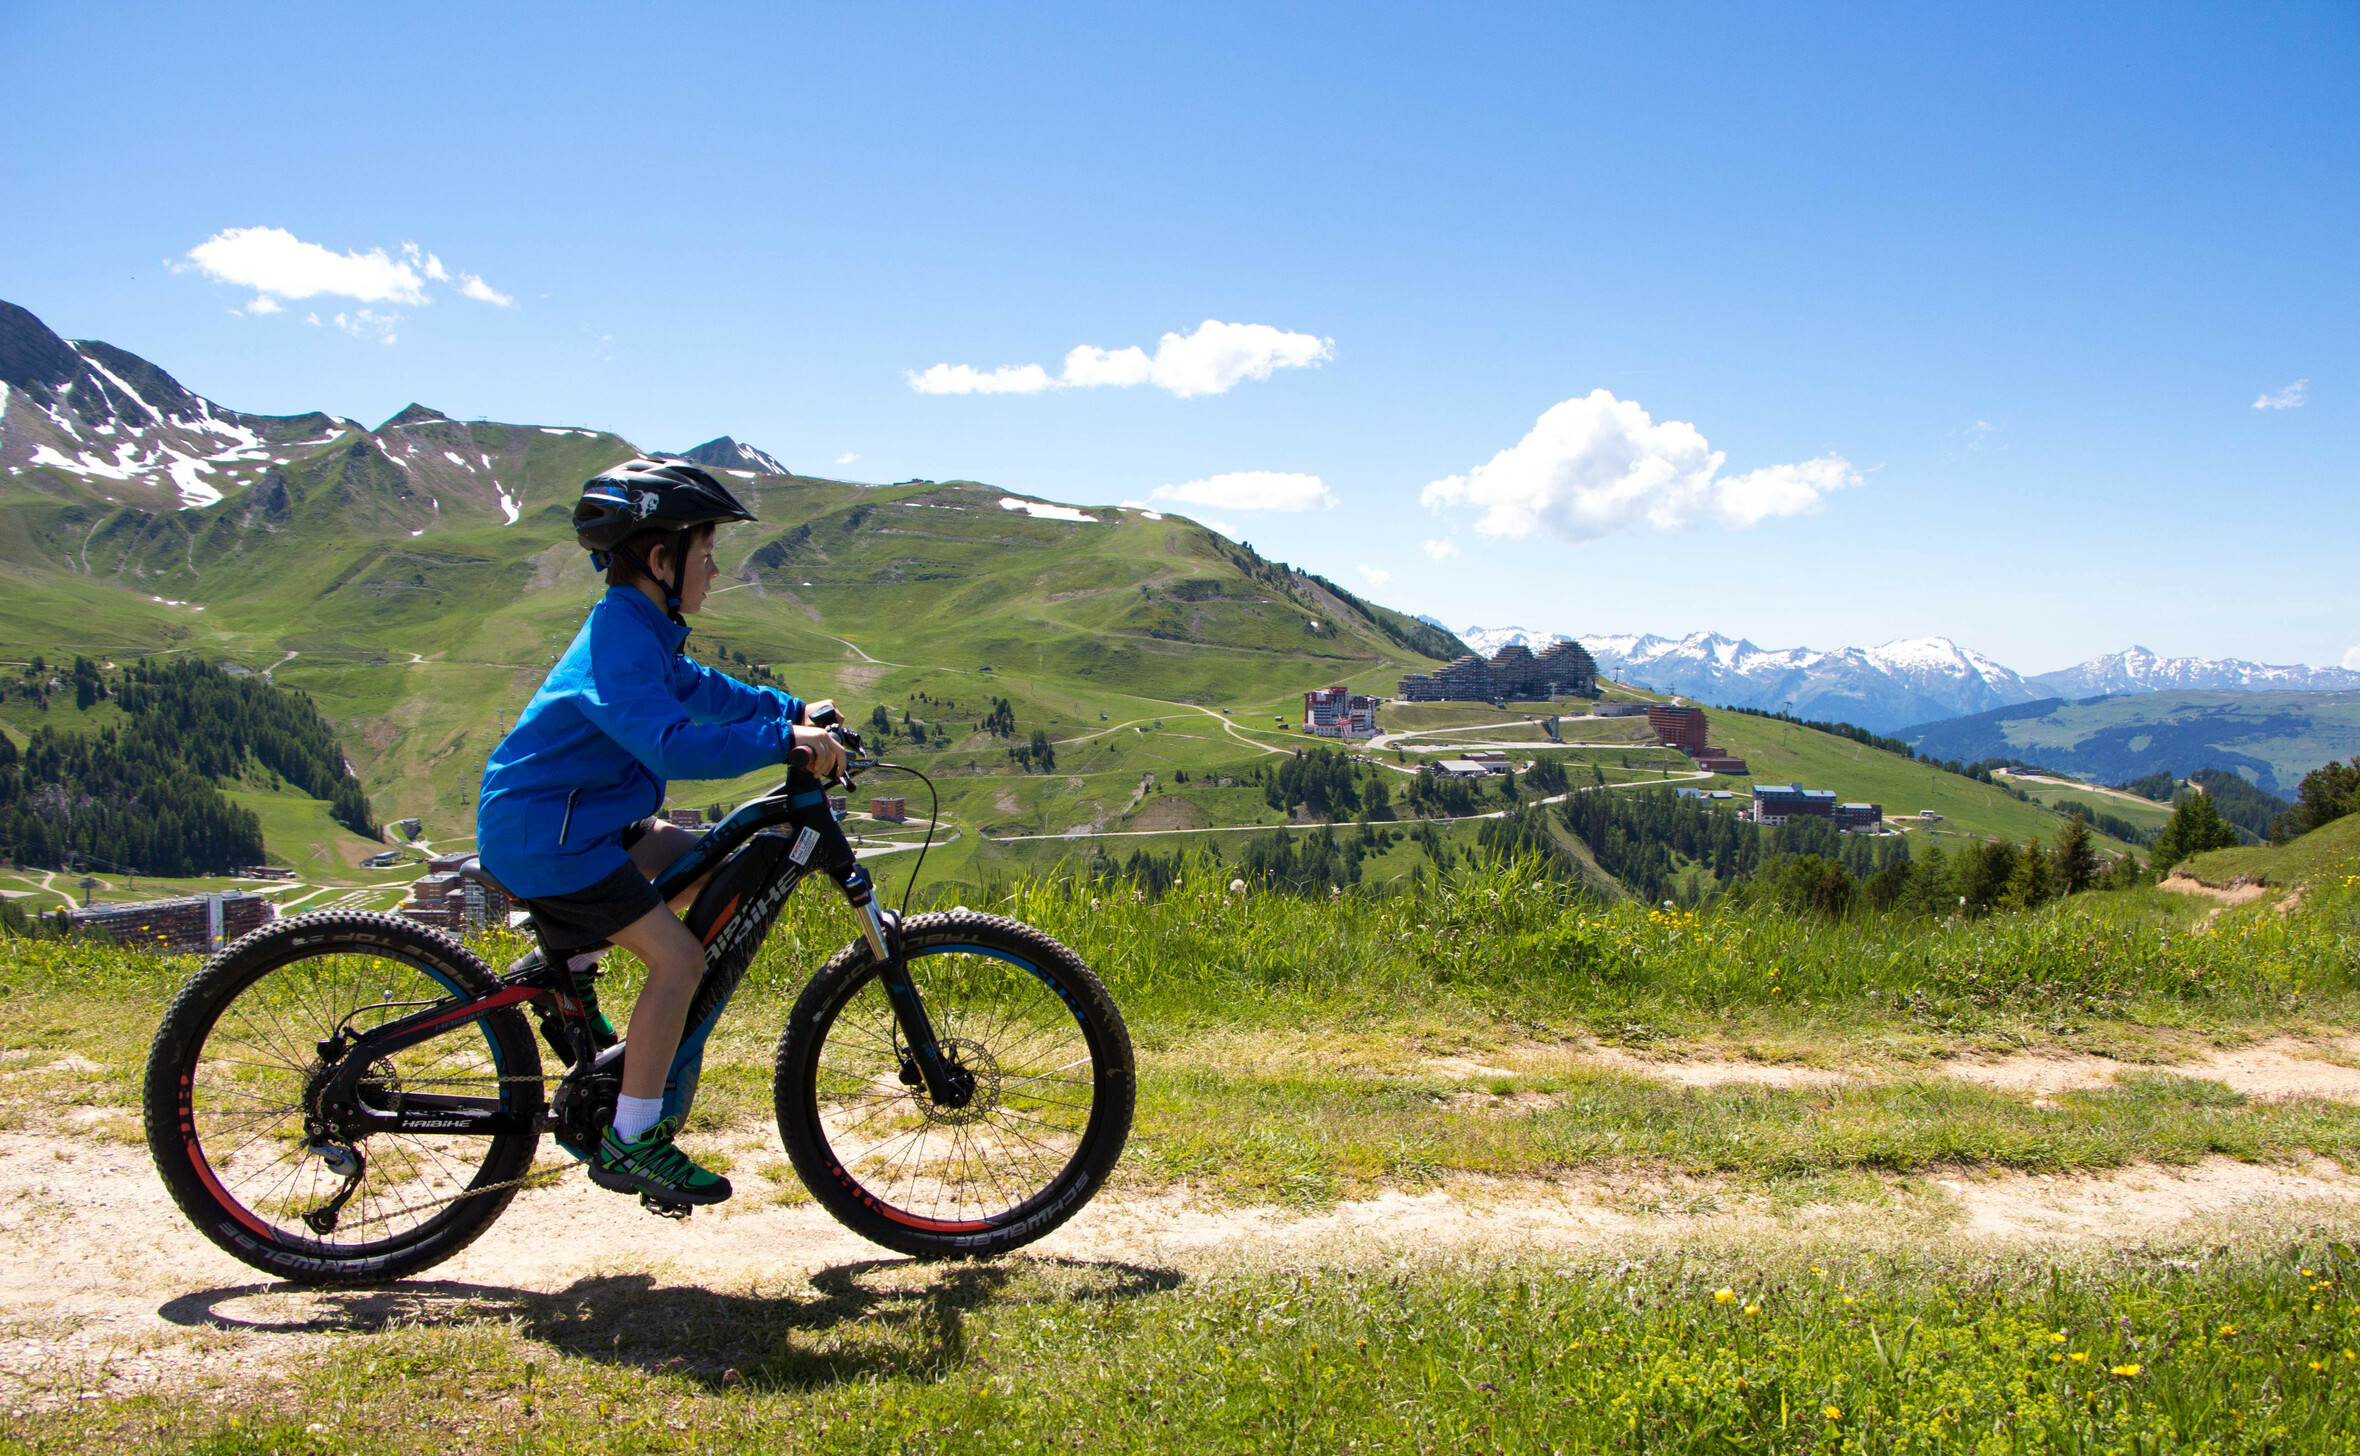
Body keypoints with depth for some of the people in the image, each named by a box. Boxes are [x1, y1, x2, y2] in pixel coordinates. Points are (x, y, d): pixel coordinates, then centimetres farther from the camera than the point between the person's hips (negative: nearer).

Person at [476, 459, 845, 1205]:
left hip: (582, 817, 10)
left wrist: (794, 710, 17)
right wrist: (785, 740, -35)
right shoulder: (621, 644, -23)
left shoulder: (636, 629, 9)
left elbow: (699, 689, 25)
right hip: (541, 833, -10)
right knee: (678, 956, -12)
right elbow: (674, 745, -37)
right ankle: (630, 1142, -3)